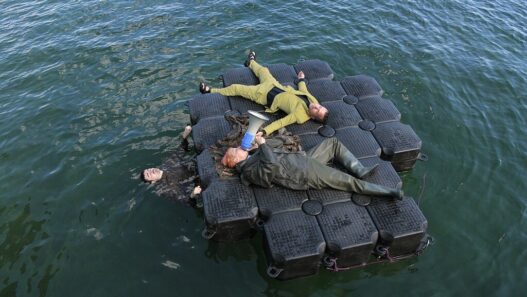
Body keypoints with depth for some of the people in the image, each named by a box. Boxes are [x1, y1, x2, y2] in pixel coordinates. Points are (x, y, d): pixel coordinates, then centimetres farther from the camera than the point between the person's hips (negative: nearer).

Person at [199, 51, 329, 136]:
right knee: (263, 69, 32)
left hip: (265, 95, -7)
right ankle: (251, 62, 69)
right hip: (276, 86, 7)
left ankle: (212, 91, 31)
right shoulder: (313, 100, -16)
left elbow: (280, 122, -39)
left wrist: (263, 132, -50)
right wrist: (301, 79, 22)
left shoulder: (300, 116, -33)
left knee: (235, 88, 4)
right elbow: (303, 90, 5)